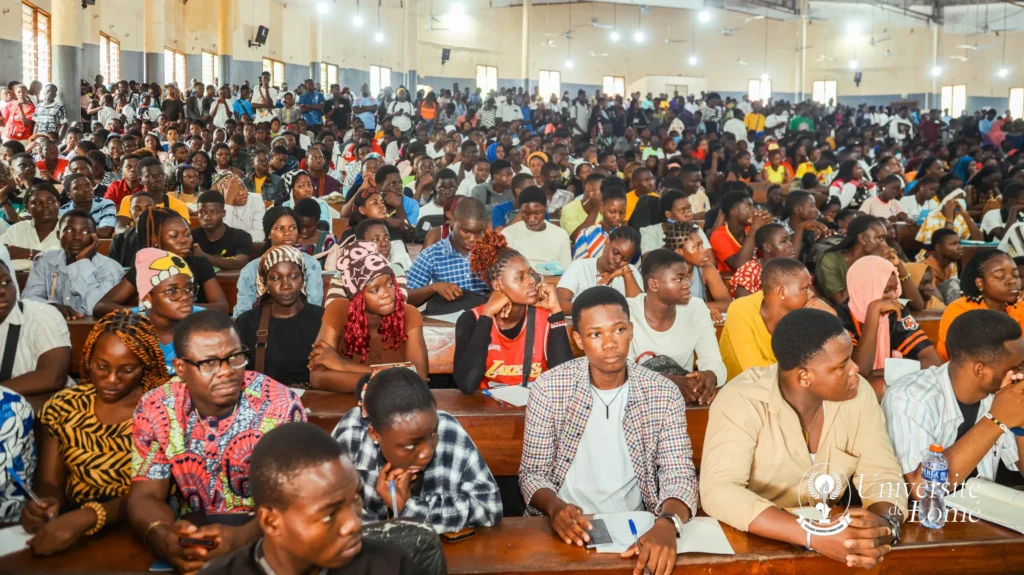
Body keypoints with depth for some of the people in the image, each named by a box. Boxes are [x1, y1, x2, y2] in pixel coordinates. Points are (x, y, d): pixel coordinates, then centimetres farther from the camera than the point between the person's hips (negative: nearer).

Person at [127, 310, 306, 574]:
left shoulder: (281, 406, -11)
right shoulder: (156, 409, -3)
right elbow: (145, 497, -4)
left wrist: (242, 537, -33)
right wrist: (162, 538, -26)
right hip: (189, 543, 1)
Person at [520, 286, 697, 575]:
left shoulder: (664, 394, -3)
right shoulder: (549, 388, -5)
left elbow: (679, 475, -10)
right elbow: (533, 473, -2)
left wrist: (667, 524, -31)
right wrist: (555, 507, -24)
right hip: (568, 528, -1)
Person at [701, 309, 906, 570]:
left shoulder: (858, 394, -8)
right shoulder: (742, 400, -21)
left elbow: (882, 475, -9)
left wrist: (886, 524, -31)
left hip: (833, 528, 5)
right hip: (754, 540, -4)